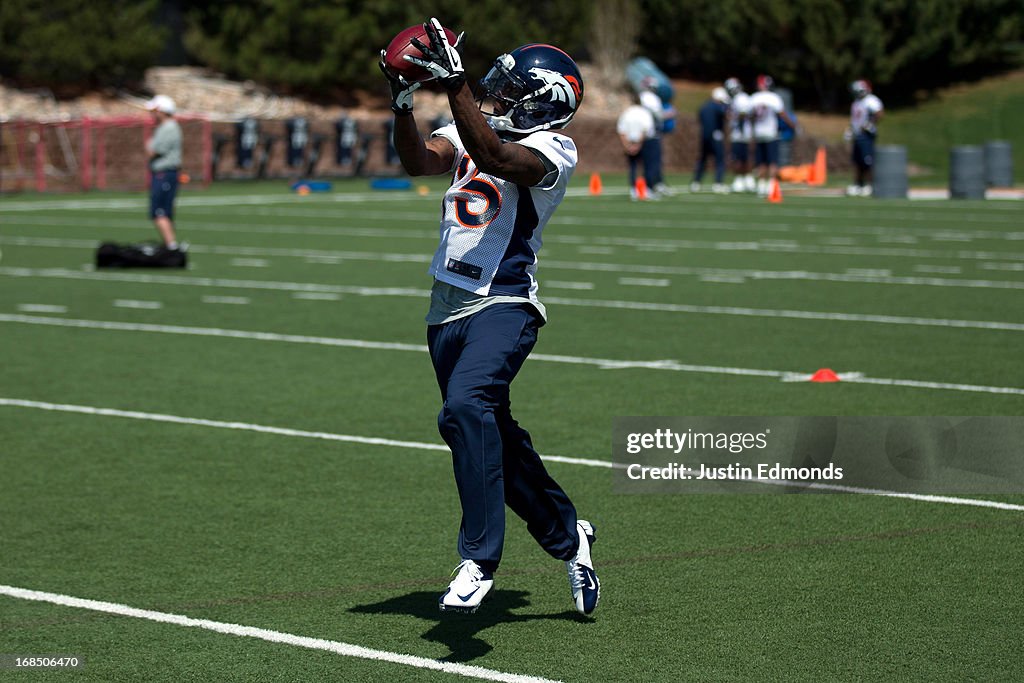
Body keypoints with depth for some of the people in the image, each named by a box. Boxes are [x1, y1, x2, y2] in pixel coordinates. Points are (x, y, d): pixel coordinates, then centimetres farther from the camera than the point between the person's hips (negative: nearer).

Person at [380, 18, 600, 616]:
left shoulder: (553, 150, -7)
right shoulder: (474, 128, 13)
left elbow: (493, 158, -25)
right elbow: (420, 160, -3)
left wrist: (455, 84, -31)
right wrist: (403, 101, -18)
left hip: (503, 305, -8)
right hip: (448, 310, 8)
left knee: (466, 407, -31)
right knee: (494, 436, 15)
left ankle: (480, 560, -28)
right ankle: (567, 535, 37)